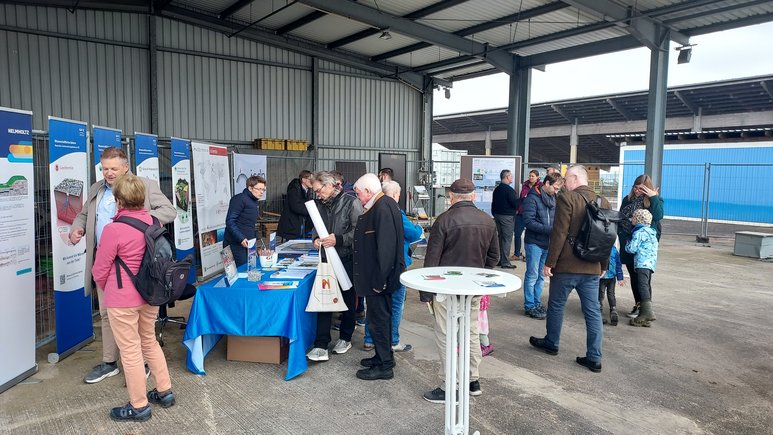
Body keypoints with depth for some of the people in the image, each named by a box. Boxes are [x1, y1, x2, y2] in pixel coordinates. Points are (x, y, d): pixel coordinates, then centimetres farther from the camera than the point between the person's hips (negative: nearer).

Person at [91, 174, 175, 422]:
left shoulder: (114, 229, -19)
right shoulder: (153, 222, -3)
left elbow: (100, 270, -8)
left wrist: (105, 289, 12)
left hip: (122, 299, -6)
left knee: (130, 351, 6)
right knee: (150, 342, 22)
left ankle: (139, 407, 18)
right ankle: (164, 391, 31)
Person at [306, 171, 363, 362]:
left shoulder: (351, 203, -11)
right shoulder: (320, 204, 7)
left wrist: (338, 239, -24)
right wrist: (316, 239, -4)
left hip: (348, 259, -4)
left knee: (348, 300, 11)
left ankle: (345, 338, 30)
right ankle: (321, 346, 2)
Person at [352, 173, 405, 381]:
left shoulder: (382, 208, -22)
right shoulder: (381, 205, 11)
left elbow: (385, 247, -27)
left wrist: (379, 280, -24)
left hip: (378, 278, -10)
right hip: (378, 276, 10)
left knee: (378, 319, 0)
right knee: (380, 317, 19)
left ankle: (384, 366, 11)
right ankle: (383, 357, 33)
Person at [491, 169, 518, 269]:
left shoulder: (496, 189, 10)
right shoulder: (509, 189, -16)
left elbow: (493, 203, 15)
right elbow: (515, 204, -18)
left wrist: (494, 215, 21)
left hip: (497, 215, 8)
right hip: (507, 216, -8)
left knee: (500, 238, 15)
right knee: (507, 239, -4)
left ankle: (498, 259, 19)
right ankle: (505, 262, -3)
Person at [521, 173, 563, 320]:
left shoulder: (553, 198, 8)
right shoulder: (533, 198, -12)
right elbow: (528, 222, -19)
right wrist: (549, 229, -23)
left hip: (547, 243, 6)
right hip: (535, 243, -6)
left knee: (541, 276, 15)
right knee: (532, 276, 2)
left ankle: (537, 303, 25)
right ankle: (529, 306, 11)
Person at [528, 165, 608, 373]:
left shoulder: (566, 198, -13)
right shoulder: (603, 202, 6)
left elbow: (559, 234, -17)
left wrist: (549, 262, -11)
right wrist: (603, 266, 20)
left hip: (567, 265, -5)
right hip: (592, 268, 5)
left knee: (556, 305, 14)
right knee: (593, 311, 9)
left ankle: (551, 343, 31)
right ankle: (594, 357, 11)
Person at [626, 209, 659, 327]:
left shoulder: (639, 233, -7)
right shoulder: (652, 232, 23)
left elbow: (632, 249, -13)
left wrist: (627, 244, 10)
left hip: (643, 263, -10)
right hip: (651, 263, 10)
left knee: (643, 285, -19)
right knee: (647, 285, 13)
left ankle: (647, 311, -30)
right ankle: (645, 312, 19)